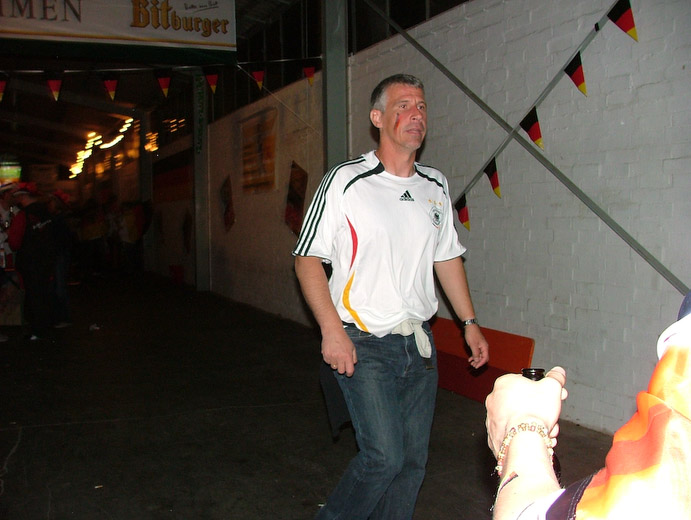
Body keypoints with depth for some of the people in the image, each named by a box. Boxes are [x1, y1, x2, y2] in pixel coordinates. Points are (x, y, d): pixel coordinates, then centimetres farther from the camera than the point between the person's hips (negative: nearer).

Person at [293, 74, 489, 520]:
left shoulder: (436, 186, 9)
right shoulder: (346, 181, -8)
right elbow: (307, 259, -8)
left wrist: (470, 322, 14)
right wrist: (332, 330, -17)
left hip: (418, 342, 6)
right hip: (363, 345, -5)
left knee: (413, 460, 9)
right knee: (385, 456, -10)